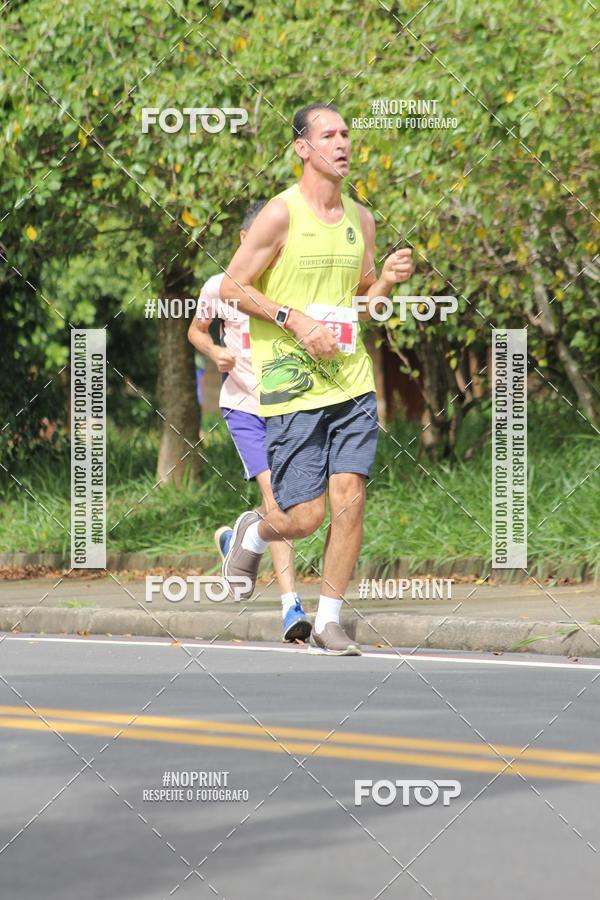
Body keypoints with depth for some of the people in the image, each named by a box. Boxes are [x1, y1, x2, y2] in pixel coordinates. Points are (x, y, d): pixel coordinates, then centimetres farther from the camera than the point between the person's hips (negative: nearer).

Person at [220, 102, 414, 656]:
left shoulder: (360, 219, 12)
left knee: (349, 500, -4)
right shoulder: (282, 214, -7)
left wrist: (387, 279, 1)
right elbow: (231, 287, -6)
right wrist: (294, 319, -15)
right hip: (292, 388, -5)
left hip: (353, 384, 5)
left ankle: (328, 621, 7)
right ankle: (254, 533, 29)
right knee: (305, 517, -6)